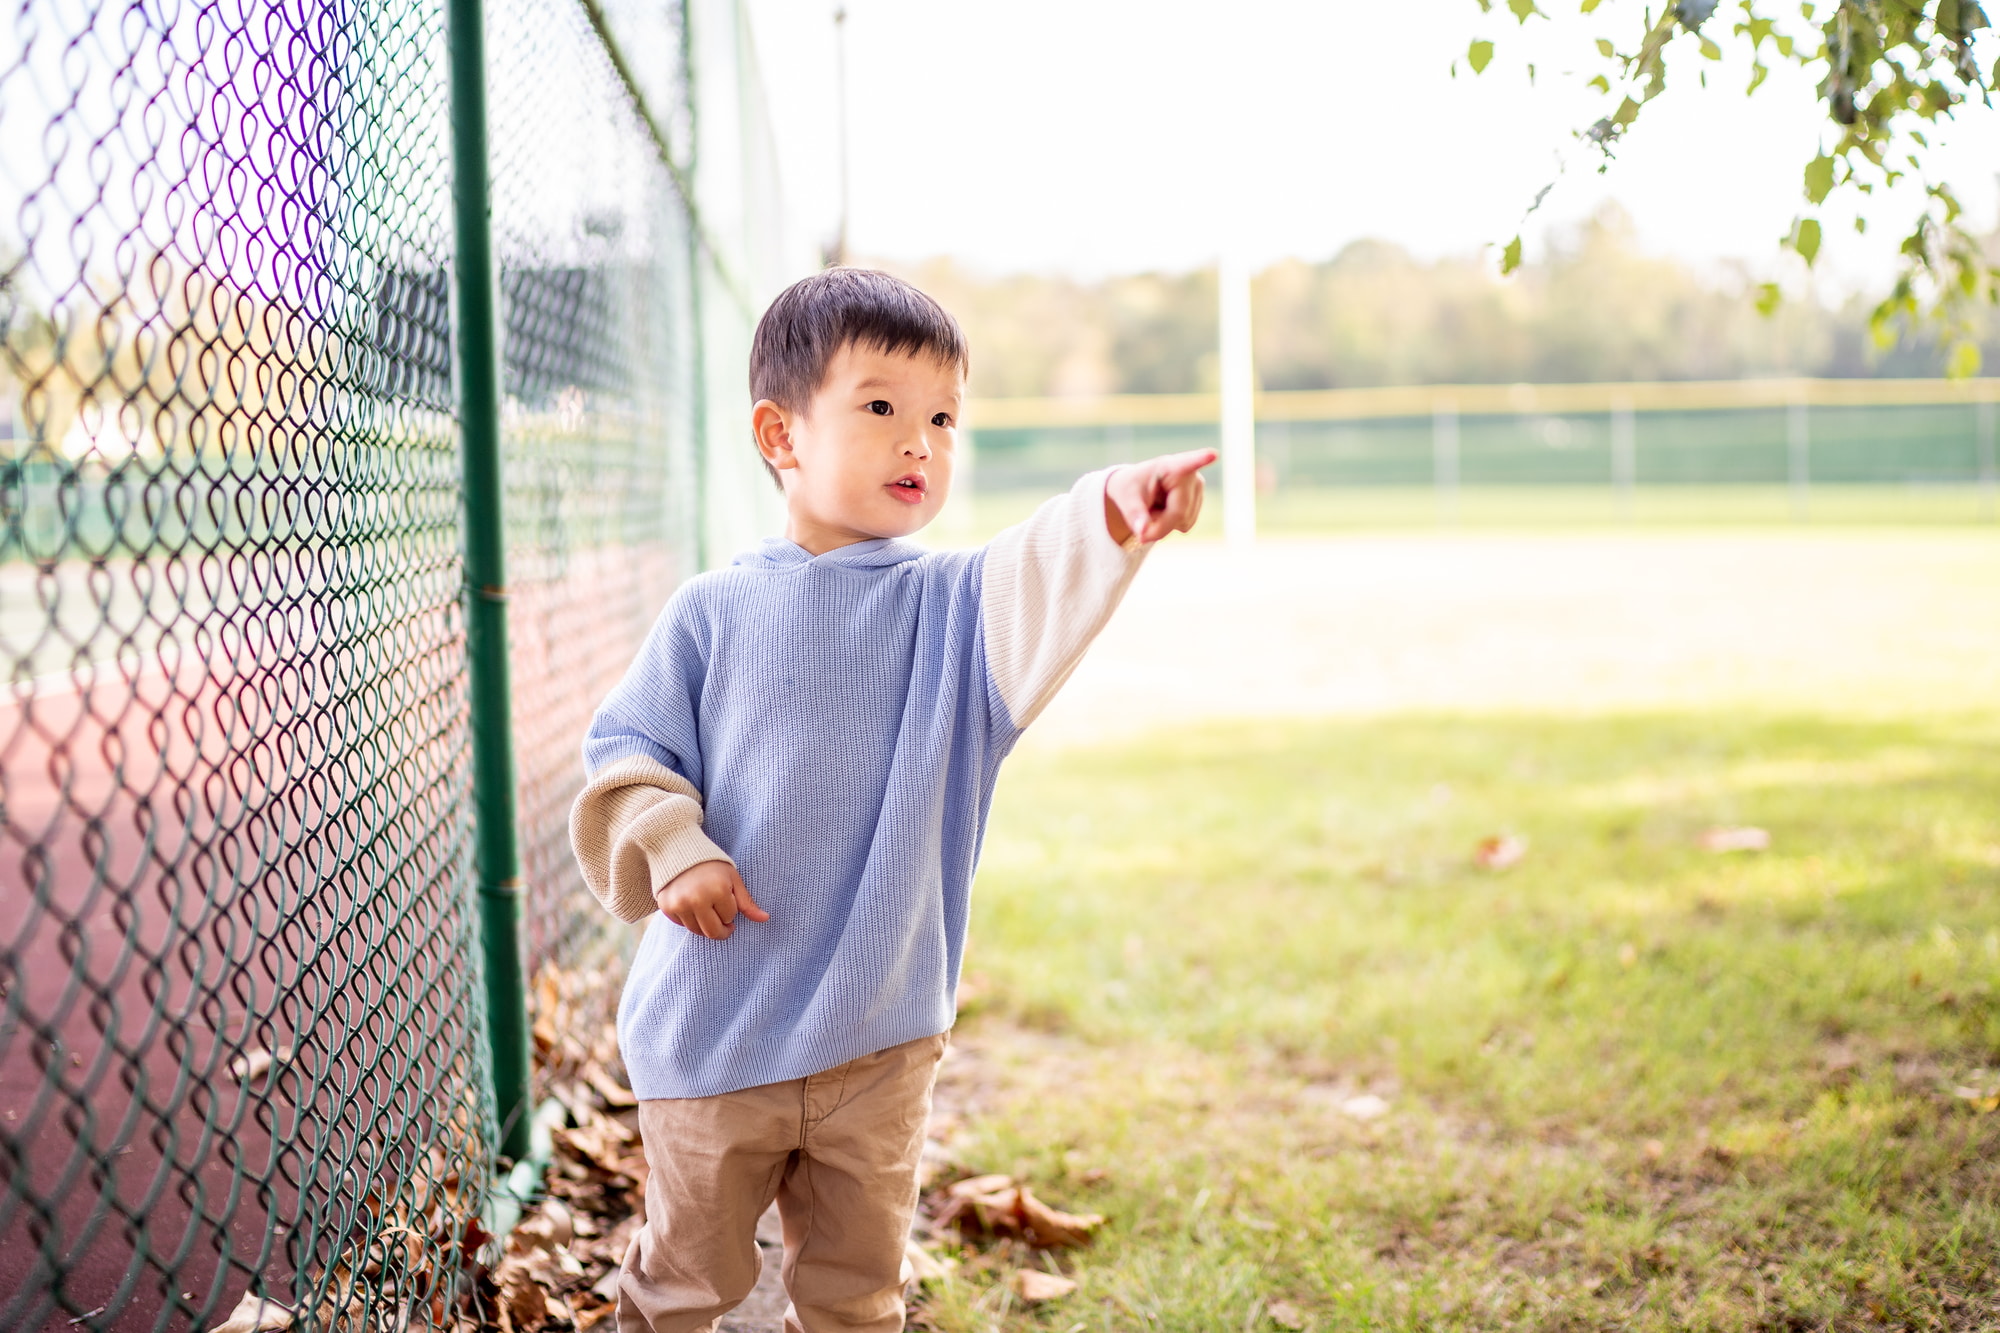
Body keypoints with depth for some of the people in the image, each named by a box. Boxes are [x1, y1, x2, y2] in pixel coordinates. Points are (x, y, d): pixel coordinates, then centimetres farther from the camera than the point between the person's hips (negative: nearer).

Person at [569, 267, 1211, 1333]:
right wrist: (672, 849, -19)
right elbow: (624, 750, 0)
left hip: (879, 1036, 1)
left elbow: (1040, 585, -24)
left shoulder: (950, 604, -4)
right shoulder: (715, 612, -5)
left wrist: (1112, 517, -45)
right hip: (712, 1031, -1)